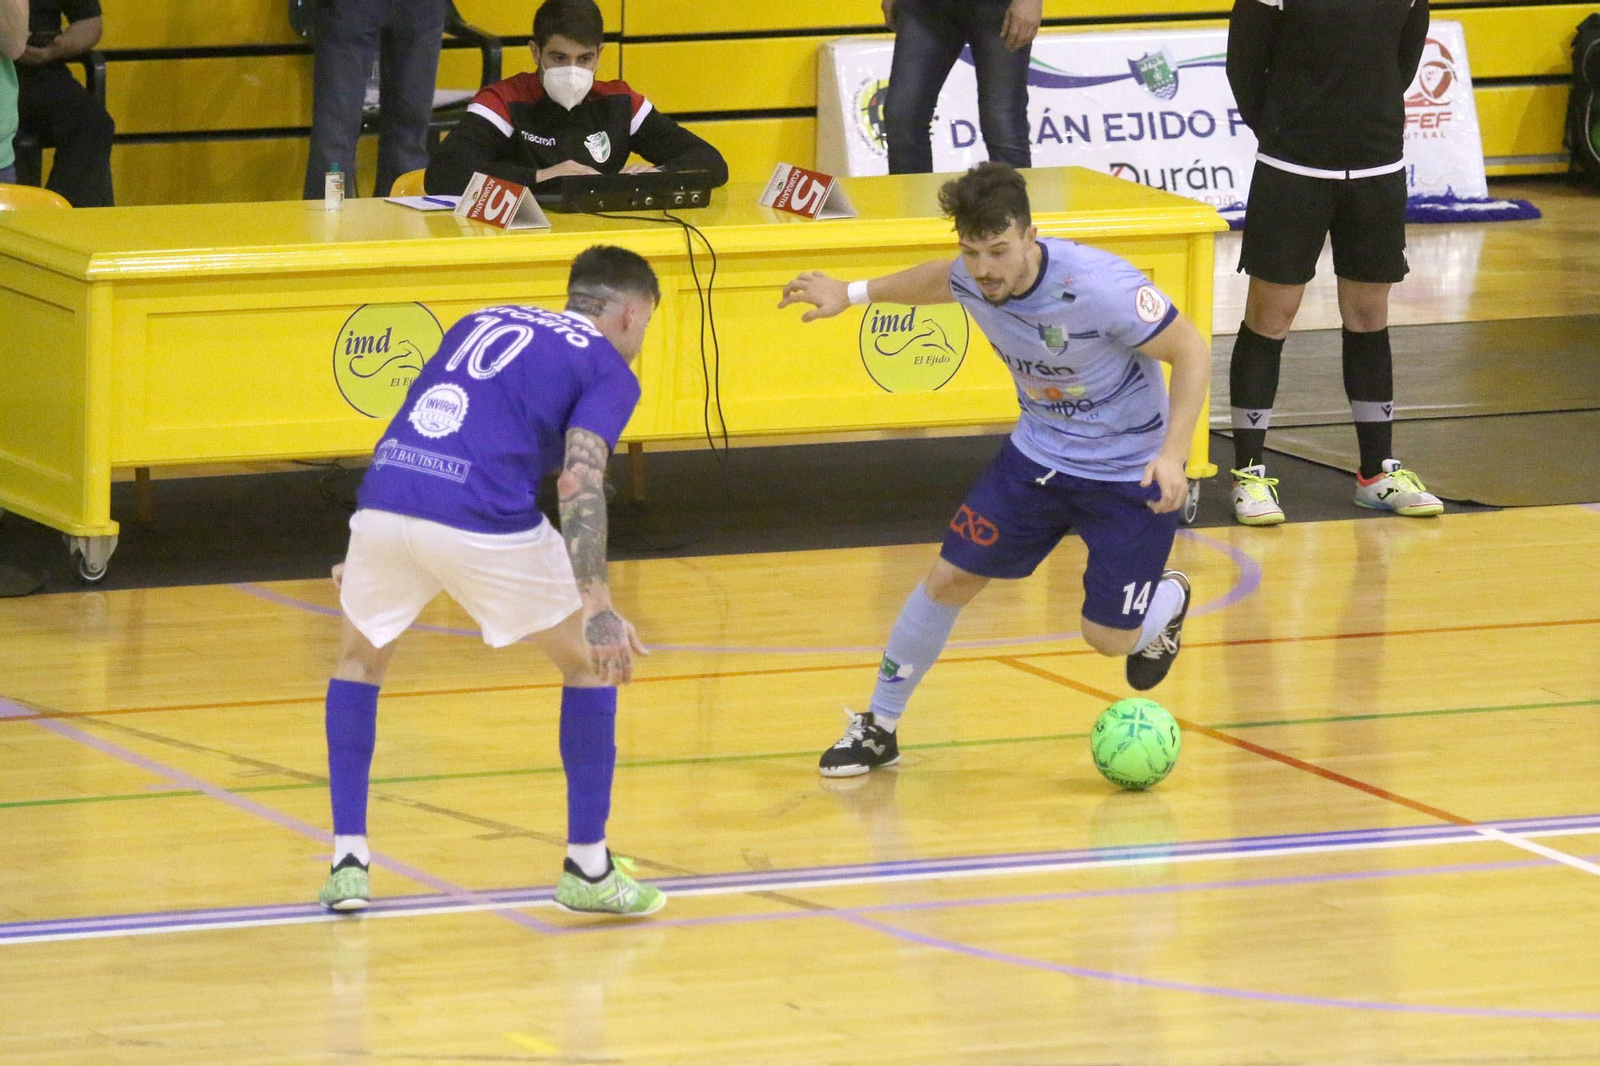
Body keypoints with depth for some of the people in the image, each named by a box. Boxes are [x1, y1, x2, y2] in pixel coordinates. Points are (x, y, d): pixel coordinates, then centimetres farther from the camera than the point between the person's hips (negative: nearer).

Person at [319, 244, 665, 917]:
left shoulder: (482, 324, 30)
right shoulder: (608, 369, 11)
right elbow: (579, 483, -6)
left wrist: (370, 554, 43)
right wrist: (597, 608, -14)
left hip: (383, 500, 5)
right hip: (482, 524, -5)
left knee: (360, 658, 30)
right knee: (590, 659, 17)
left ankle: (347, 862, 23)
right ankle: (587, 868, 19)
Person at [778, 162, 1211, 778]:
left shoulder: (1099, 287, -33)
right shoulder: (972, 280, -14)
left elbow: (1190, 350, -21)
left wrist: (1172, 453, -30)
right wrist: (854, 294, 19)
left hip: (1129, 472, -5)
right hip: (1039, 451, 5)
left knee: (1108, 638, -3)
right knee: (950, 578, -1)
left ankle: (1169, 599, 35)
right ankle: (878, 726, 16)